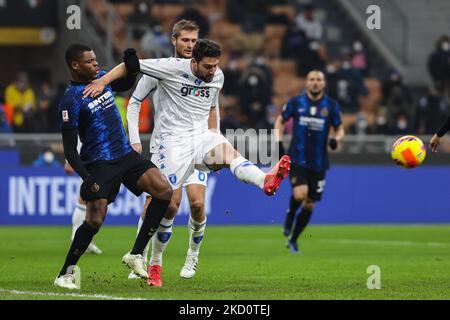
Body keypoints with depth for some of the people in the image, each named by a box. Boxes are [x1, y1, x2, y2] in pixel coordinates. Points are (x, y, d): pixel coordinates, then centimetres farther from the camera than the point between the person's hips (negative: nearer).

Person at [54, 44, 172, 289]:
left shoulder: (101, 77, 8)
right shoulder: (71, 99, -13)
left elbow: (125, 85, 31)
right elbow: (70, 149, -14)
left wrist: (131, 67, 8)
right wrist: (86, 178, -26)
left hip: (125, 154, 7)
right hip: (99, 163, -7)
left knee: (164, 191, -11)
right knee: (95, 221, -17)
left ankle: (135, 255, -3)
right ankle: (65, 275, 2)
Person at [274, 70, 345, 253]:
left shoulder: (331, 106, 1)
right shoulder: (295, 103, 0)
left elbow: (339, 129, 11)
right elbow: (280, 121, 14)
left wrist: (335, 139, -12)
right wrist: (278, 141, -1)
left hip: (318, 163, 2)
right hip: (297, 159, -2)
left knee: (309, 204, 7)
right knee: (300, 193, -26)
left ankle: (293, 240, 25)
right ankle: (289, 217, 7)